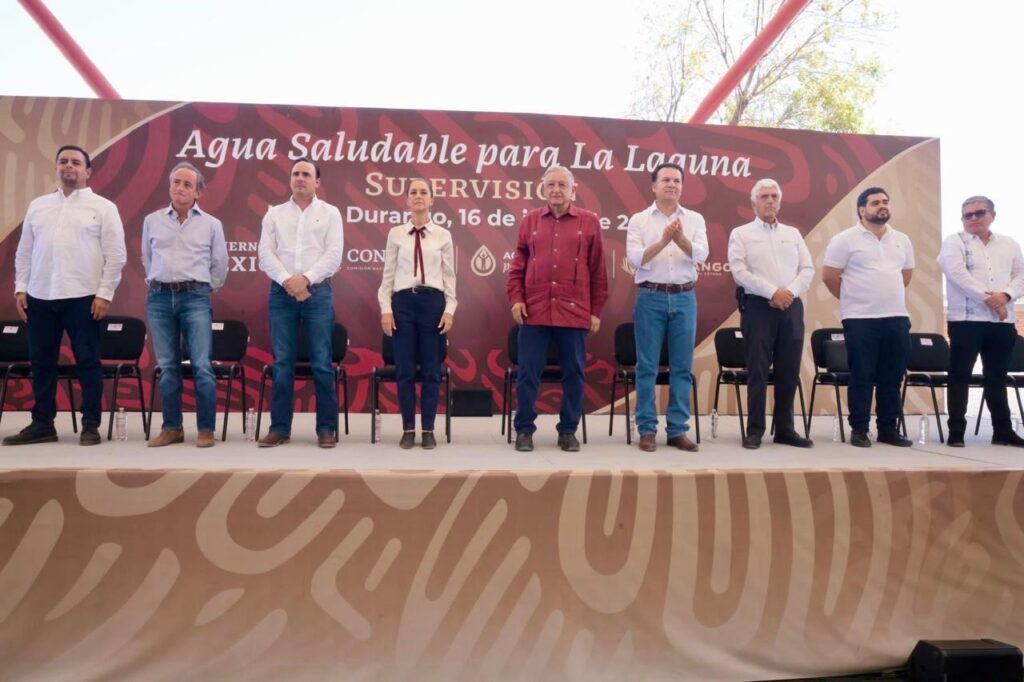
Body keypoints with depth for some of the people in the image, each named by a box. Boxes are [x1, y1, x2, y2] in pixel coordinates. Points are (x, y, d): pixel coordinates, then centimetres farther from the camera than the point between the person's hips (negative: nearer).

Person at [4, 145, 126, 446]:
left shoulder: (103, 207, 2)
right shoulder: (38, 206, 15)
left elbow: (115, 255, -4)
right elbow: (24, 251, 16)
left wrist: (104, 294, -11)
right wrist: (21, 287, 7)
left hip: (82, 297, -4)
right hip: (40, 297, 5)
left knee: (87, 362, -1)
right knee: (41, 362, 9)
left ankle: (90, 425, 7)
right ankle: (42, 424, 19)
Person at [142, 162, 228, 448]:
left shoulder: (211, 224, 5)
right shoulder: (152, 221, 11)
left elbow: (220, 266, 11)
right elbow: (147, 260, 21)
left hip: (195, 298, -2)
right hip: (159, 298, 3)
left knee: (201, 365, -7)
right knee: (167, 366, 6)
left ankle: (206, 429, 1)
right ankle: (172, 427, 14)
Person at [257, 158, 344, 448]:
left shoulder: (330, 213, 8)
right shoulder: (274, 214, 13)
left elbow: (333, 255, -3)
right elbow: (265, 254, 4)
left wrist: (305, 279, -14)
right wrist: (287, 280, -12)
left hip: (317, 292, -2)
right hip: (281, 292, 2)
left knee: (321, 362, -2)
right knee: (282, 362, 3)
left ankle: (326, 428, 5)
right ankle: (279, 427, 9)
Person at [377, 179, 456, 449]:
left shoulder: (443, 235, 7)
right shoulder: (396, 234, 6)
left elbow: (449, 276, 5)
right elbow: (388, 274, 5)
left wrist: (449, 309, -4)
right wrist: (385, 308, -3)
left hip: (433, 301, 0)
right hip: (403, 301, 0)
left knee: (431, 369, 4)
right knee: (405, 369, 3)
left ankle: (428, 429, 14)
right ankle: (408, 429, 14)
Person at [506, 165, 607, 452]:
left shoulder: (589, 221, 5)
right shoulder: (530, 220, 10)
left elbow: (598, 271, 6)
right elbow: (518, 266, 10)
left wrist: (596, 310, 4)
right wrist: (516, 299, -1)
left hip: (574, 312, 0)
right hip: (534, 311, 1)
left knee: (573, 374, 6)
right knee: (528, 373, 3)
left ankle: (568, 430, 19)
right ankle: (524, 429, 15)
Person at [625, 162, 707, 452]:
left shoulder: (695, 219, 9)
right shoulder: (639, 220, 4)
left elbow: (701, 255, -5)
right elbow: (635, 259, -8)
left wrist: (680, 239, -22)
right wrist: (663, 240, -20)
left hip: (684, 298, 2)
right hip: (651, 297, -2)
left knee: (682, 367, 4)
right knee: (647, 366, 0)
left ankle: (677, 430, 12)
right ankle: (647, 429, 8)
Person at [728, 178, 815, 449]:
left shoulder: (793, 234, 18)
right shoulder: (741, 234, 5)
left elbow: (807, 269, 10)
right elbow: (739, 272, -8)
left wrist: (790, 291, -9)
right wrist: (772, 292, -15)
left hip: (791, 307, 4)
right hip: (759, 307, -4)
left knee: (789, 371, 6)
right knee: (758, 370, -4)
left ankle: (785, 429, 15)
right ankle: (755, 430, 3)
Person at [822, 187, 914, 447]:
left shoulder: (901, 240, 13)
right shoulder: (846, 239, -5)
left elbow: (906, 274, 24)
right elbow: (829, 276, -5)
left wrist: (888, 297, 16)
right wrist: (853, 299, 3)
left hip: (897, 318, 5)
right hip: (860, 319, -5)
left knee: (892, 378, 9)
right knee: (861, 377, -1)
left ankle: (889, 429, 18)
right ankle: (859, 430, 8)